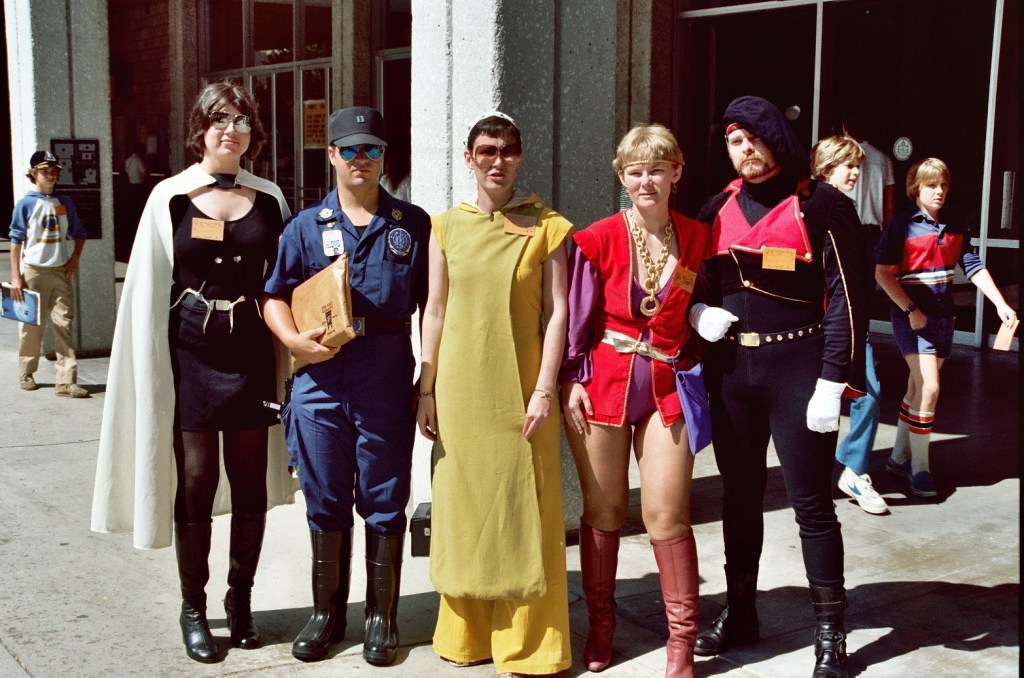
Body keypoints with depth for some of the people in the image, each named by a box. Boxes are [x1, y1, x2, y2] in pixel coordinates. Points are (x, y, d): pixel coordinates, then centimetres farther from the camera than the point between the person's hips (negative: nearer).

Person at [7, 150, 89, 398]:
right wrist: (15, 277, -7)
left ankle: (66, 382, -6)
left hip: (61, 272, 3)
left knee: (64, 325, -4)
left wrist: (74, 259, 3)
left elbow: (79, 233, 18)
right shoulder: (26, 203, -3)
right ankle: (26, 374, 26)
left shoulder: (65, 203, 8)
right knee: (31, 325, 9)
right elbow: (16, 240, -3)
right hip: (33, 272, -3)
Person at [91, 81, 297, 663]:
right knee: (196, 479, 1)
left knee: (251, 480, 6)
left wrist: (287, 363, 2)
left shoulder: (270, 200, 7)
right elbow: (148, 291, 1)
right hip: (191, 354, -2)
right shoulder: (171, 198, 1)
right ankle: (194, 608, 15)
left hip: (253, 353, 2)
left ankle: (241, 599, 21)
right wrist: (154, 370, -4)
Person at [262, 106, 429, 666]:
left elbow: (429, 304, 7)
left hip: (388, 376, -1)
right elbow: (275, 296, 12)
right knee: (324, 500, 9)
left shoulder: (412, 225, 7)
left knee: (384, 501, 4)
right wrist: (294, 340, -8)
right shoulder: (306, 226, 10)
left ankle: (382, 617, 18)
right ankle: (326, 613, 23)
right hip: (321, 374, 2)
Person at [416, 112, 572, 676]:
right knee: (464, 505, 9)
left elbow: (556, 312, -2)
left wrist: (545, 389, -9)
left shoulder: (545, 227, 1)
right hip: (460, 389, 2)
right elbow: (435, 311, 8)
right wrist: (427, 389, 5)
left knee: (524, 509, 3)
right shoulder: (446, 227, 7)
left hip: (521, 388, -2)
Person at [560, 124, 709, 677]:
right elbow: (577, 318, 0)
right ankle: (600, 625, 25)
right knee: (603, 510, 8)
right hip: (603, 382, -1)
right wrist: (572, 382, -4)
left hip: (668, 386, 1)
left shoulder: (697, 238, 2)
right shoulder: (598, 241, -4)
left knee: (667, 514, -2)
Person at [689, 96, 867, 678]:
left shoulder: (821, 205, -6)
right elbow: (695, 279, 20)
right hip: (731, 368, 5)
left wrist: (833, 382, -16)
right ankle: (740, 612, 28)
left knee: (811, 503, 1)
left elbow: (846, 297, -10)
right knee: (740, 496, 14)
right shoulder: (720, 208, 9)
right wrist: (697, 311, -3)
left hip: (797, 368, -5)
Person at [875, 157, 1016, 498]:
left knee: (917, 389, 12)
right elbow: (882, 273, -12)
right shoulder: (902, 225, -9)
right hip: (912, 316, -6)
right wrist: (910, 310, -17)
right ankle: (919, 469, -3)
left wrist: (1000, 304, -4)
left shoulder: (953, 229, 9)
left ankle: (899, 457, 24)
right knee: (929, 388, -13)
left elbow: (974, 268, 7)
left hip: (943, 316, 6)